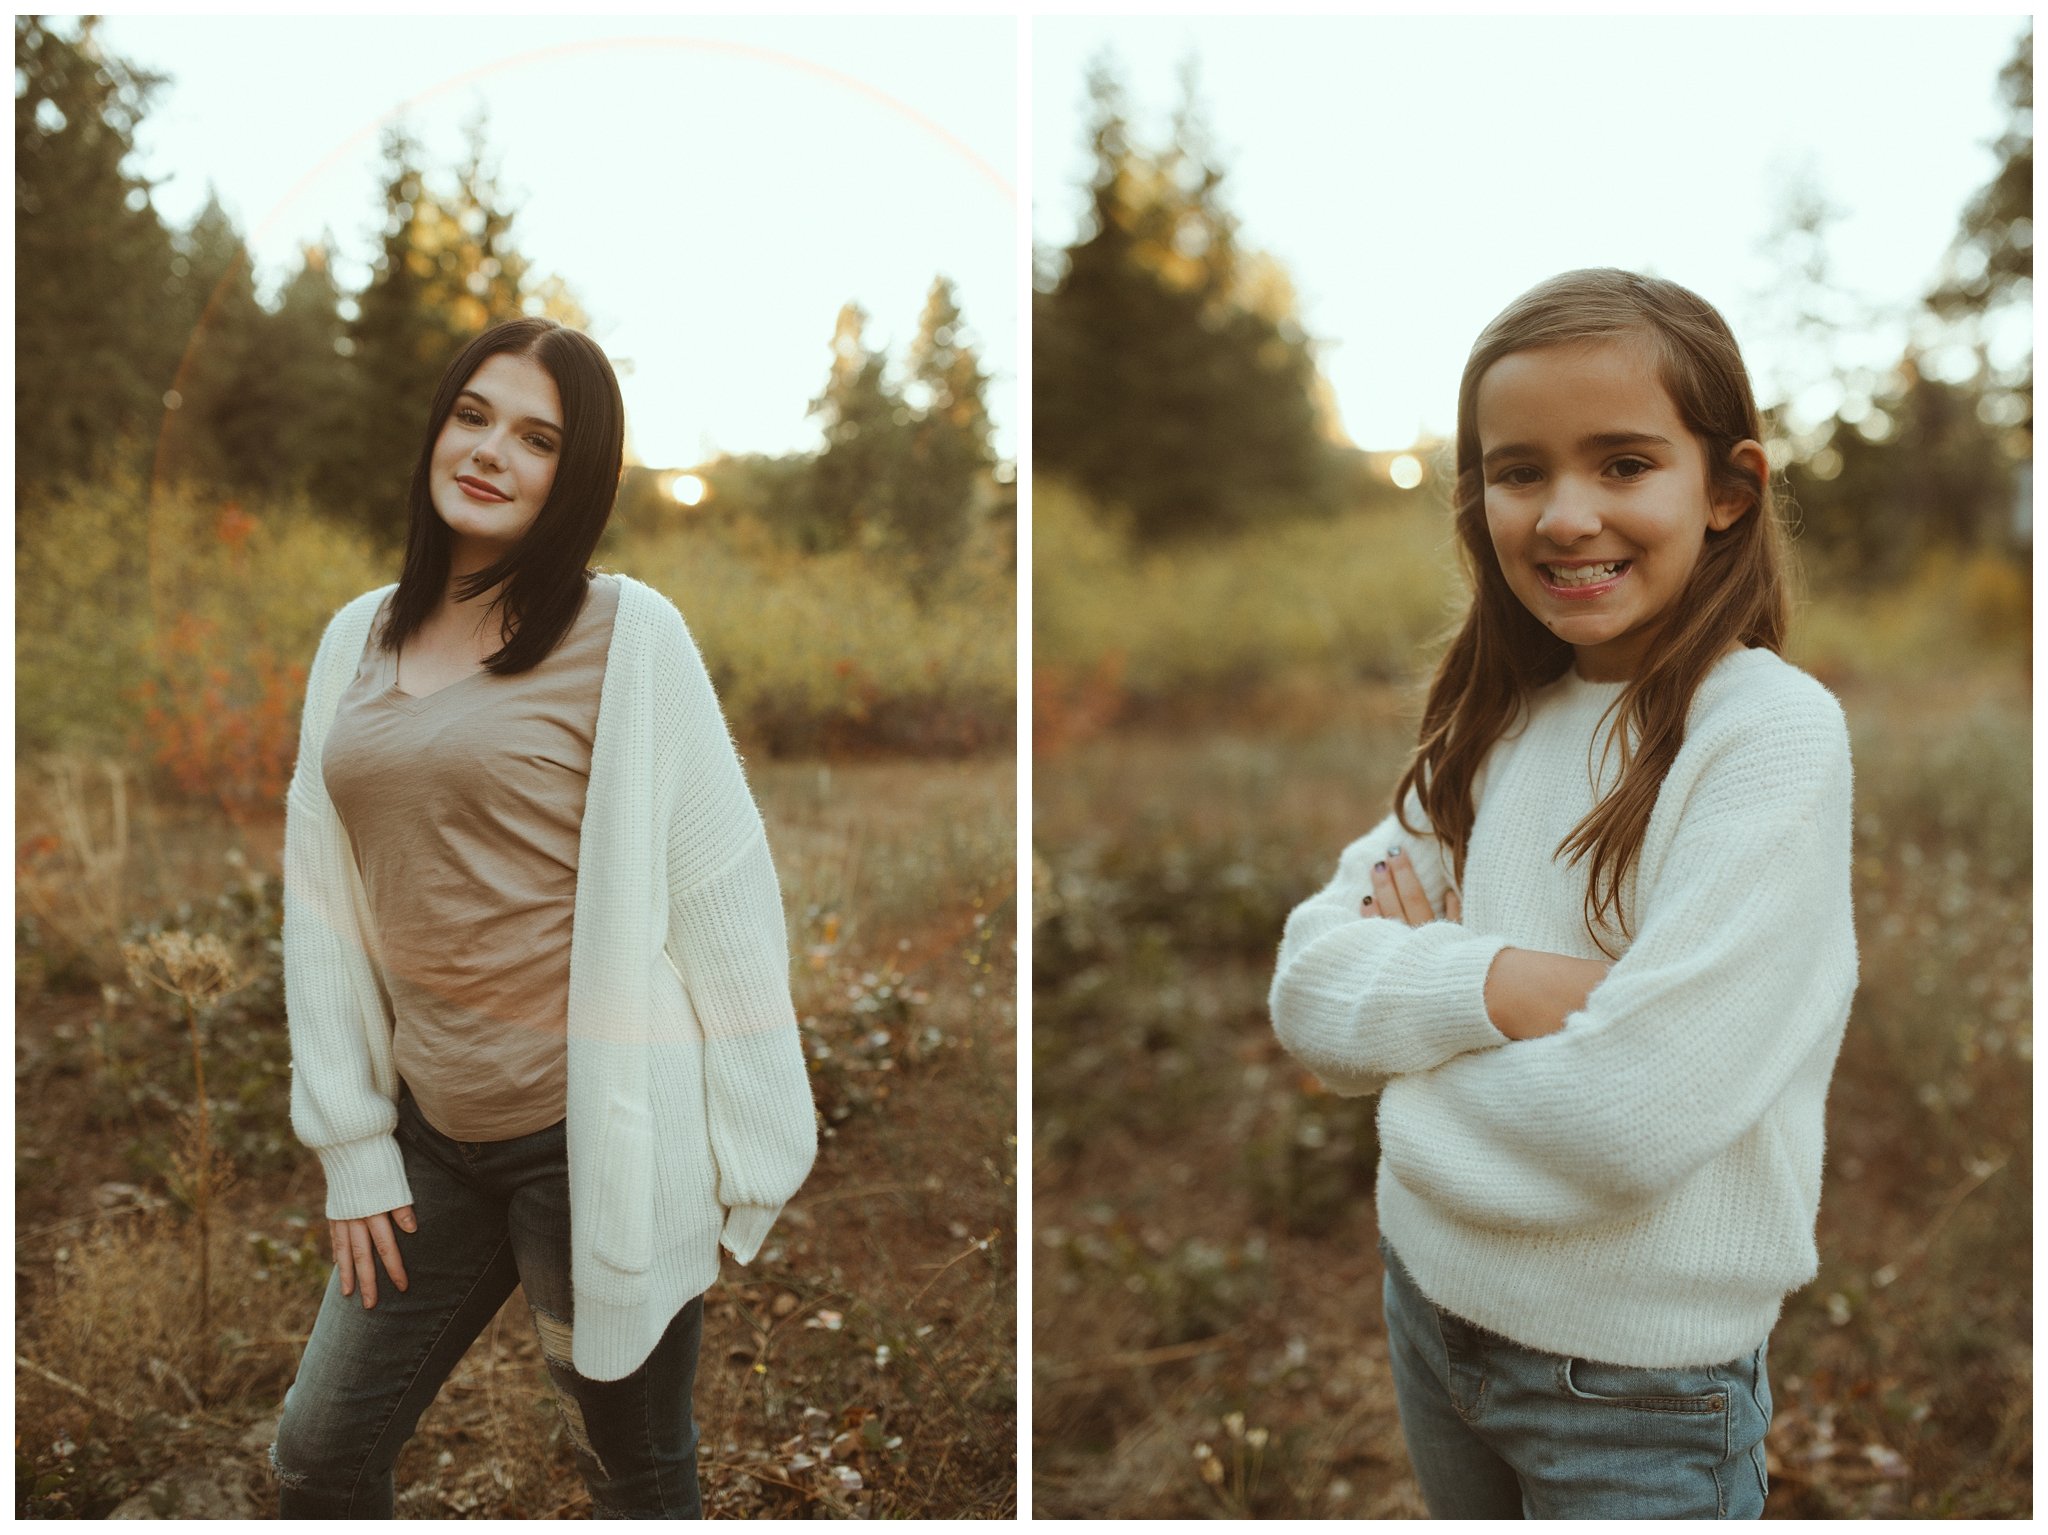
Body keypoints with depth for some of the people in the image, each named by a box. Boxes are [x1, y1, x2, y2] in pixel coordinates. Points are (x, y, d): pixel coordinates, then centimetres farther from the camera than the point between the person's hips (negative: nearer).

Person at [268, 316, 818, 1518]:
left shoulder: (627, 635, -10)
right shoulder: (358, 639, 8)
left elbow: (721, 893, -9)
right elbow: (328, 898, 9)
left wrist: (748, 1159, -8)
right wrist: (352, 1143, 6)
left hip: (600, 1134, -5)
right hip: (435, 1136, 6)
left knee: (640, 1482, 12)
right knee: (319, 1460, 16)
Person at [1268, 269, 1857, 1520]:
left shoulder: (1776, 732, -18)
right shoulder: (1489, 724, 1)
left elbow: (1637, 1113, -26)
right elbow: (1308, 992, -8)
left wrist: (1412, 995, -12)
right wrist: (1507, 984, -24)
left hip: (1642, 1380, -5)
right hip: (1431, 1303, 6)